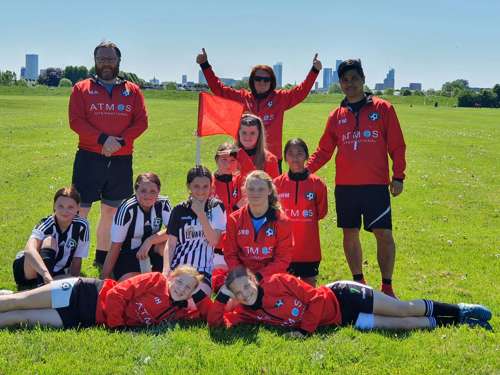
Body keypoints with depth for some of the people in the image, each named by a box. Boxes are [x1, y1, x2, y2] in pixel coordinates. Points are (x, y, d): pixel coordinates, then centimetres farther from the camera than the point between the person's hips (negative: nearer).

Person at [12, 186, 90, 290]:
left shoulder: (81, 226, -14)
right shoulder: (46, 224, -23)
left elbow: (76, 261, -8)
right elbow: (29, 250, -44)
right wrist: (46, 274, -60)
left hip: (56, 275, 3)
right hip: (27, 273, -3)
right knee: (49, 240, -32)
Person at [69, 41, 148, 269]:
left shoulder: (132, 91, 11)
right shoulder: (82, 89, 5)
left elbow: (142, 122, 3)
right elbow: (76, 121, -5)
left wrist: (120, 141, -13)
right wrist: (103, 139, -18)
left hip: (121, 160, 3)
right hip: (89, 158, -3)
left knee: (110, 210, 12)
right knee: (80, 210, -7)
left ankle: (103, 258, 25)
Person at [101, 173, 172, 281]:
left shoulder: (163, 204, -11)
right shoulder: (127, 209, -20)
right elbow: (115, 248, -18)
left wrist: (149, 241, -34)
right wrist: (105, 278, -19)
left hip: (151, 250, 4)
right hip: (127, 254, -4)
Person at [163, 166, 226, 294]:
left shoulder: (216, 207, 4)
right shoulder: (180, 210, 8)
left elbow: (214, 241, -6)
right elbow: (170, 244, 7)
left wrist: (200, 213, -11)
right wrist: (166, 271, -7)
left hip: (203, 270, -2)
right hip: (177, 268, 2)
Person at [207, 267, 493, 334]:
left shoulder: (277, 282, -20)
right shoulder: (247, 313, -4)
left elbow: (317, 297, -19)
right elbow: (216, 321, -8)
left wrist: (306, 329, -20)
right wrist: (222, 296, -18)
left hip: (341, 297, -4)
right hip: (342, 321, 4)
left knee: (404, 309, 0)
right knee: (401, 324, 1)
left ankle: (460, 311, 19)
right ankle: (448, 322, 18)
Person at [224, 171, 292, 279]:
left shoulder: (282, 221, -1)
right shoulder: (234, 219, 4)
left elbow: (283, 259, -3)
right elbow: (230, 254, 6)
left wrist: (259, 276, -13)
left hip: (272, 278, -1)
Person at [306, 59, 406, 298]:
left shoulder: (383, 109, 3)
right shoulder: (337, 116, 11)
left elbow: (397, 146, 2)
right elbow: (324, 150, 12)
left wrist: (398, 176, -6)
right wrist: (305, 169, -2)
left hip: (376, 185, -3)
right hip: (344, 186, 3)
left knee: (384, 235, -6)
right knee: (350, 234, 8)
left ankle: (387, 286, 6)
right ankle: (358, 282, 22)